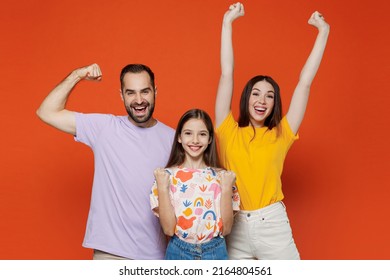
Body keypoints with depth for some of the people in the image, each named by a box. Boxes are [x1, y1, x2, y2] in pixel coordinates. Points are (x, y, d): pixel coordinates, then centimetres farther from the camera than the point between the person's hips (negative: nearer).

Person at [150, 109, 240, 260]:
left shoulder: (221, 176, -3)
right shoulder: (167, 175, -7)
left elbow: (226, 229, -6)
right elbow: (168, 229, -10)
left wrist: (226, 189, -14)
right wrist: (162, 188, -18)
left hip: (215, 253, 1)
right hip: (179, 252, -1)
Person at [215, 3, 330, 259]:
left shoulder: (281, 135, 3)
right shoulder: (228, 130, 2)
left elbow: (305, 82, 3)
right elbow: (227, 74, 2)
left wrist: (323, 32, 5)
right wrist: (228, 22, 4)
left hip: (272, 225, 0)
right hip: (233, 226, 0)